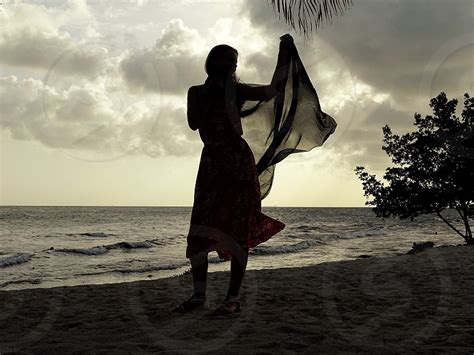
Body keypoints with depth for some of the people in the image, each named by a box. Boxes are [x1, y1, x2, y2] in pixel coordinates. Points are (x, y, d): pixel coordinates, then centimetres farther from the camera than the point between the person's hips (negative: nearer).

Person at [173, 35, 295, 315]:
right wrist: (211, 94, 0)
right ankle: (199, 295, 6)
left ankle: (234, 298, -1)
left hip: (237, 160, -2)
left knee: (236, 230, -5)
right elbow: (194, 123, 3)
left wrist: (284, 52, -2)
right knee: (199, 229, -2)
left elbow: (275, 89, 0)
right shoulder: (198, 92, 15)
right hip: (211, 162, 3)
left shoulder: (236, 90, 9)